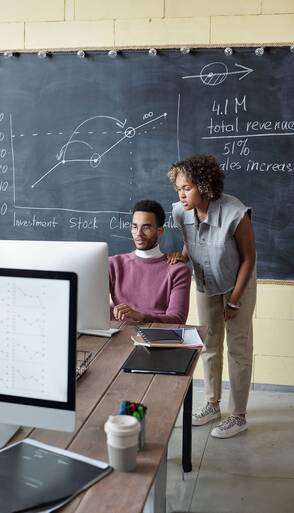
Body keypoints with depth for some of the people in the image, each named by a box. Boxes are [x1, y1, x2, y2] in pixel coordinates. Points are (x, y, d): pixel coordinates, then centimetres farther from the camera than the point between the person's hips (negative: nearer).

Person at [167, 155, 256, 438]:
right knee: (209, 345, 15)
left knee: (238, 349, 3)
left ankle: (238, 416, 18)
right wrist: (182, 254, -20)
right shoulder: (181, 212, -19)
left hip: (238, 286, -5)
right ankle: (212, 404, 33)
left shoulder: (235, 214, -33)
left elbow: (248, 258, -19)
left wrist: (234, 300, -15)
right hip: (205, 286, 5)